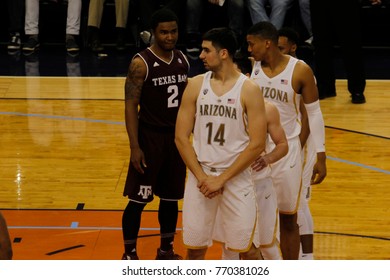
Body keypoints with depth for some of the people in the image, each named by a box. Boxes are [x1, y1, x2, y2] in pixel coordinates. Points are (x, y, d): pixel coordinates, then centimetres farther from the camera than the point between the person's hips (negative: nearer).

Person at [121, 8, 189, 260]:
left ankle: (166, 250, 27)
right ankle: (130, 254, 13)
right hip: (150, 137, -6)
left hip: (176, 137, 6)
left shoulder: (182, 60, 4)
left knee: (171, 197, 13)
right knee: (138, 199, 0)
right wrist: (135, 147, -18)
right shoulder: (141, 63, -14)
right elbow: (131, 106, -14)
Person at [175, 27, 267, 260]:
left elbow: (257, 144, -11)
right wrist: (202, 177, -9)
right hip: (200, 175, 3)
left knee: (248, 249, 2)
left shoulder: (249, 90, -8)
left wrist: (222, 179, -13)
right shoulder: (196, 85, 1)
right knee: (194, 247, 8)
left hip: (236, 177, -3)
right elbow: (181, 137, 1)